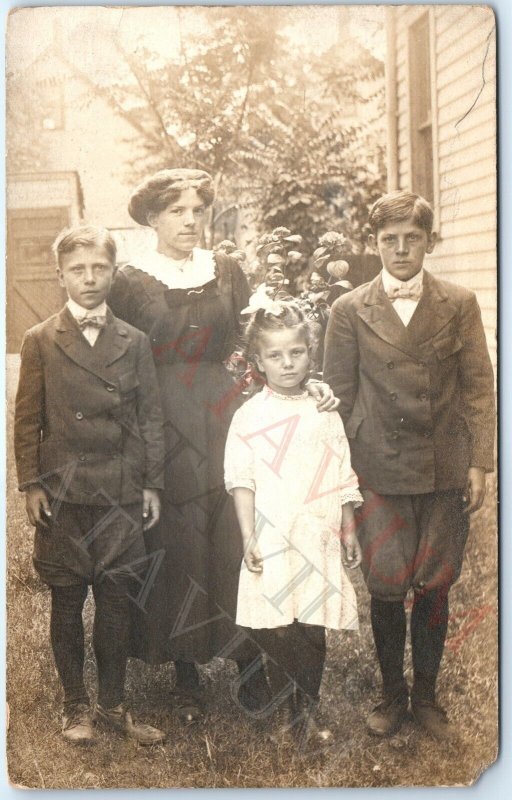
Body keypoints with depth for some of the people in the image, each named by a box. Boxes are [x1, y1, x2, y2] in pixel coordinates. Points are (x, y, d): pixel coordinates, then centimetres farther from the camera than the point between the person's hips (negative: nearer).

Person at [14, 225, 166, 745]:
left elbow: (150, 418, 7)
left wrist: (152, 484, 4)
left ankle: (112, 705, 22)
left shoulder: (135, 342, 7)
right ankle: (75, 706, 23)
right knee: (67, 603, 7)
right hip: (61, 494, -1)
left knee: (117, 601, 7)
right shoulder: (40, 341, 2)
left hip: (122, 496, 2)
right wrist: (31, 484, -4)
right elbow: (26, 419, 2)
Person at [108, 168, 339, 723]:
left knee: (234, 535, 2)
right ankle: (186, 671, 18)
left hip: (226, 416, 2)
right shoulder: (130, 282, 1)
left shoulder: (227, 271, 8)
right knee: (178, 542, 3)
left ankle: (247, 660, 17)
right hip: (164, 425, -2)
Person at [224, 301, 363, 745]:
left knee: (314, 633, 7)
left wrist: (350, 532, 13)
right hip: (271, 545, -2)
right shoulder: (250, 416, -1)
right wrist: (248, 538, -11)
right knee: (279, 634, -1)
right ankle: (287, 719, 16)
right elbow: (241, 481, -4)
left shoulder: (324, 413, 7)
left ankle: (308, 716, 22)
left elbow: (342, 479, 12)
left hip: (319, 540, 3)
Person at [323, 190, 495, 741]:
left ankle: (426, 696, 29)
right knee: (386, 589, 3)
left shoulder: (459, 305, 4)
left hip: (446, 470, 1)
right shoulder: (350, 311, 3)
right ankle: (392, 695, 26)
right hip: (380, 474, -1)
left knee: (434, 589, 10)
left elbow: (478, 387, 4)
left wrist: (479, 463, -2)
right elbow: (340, 395, 4)